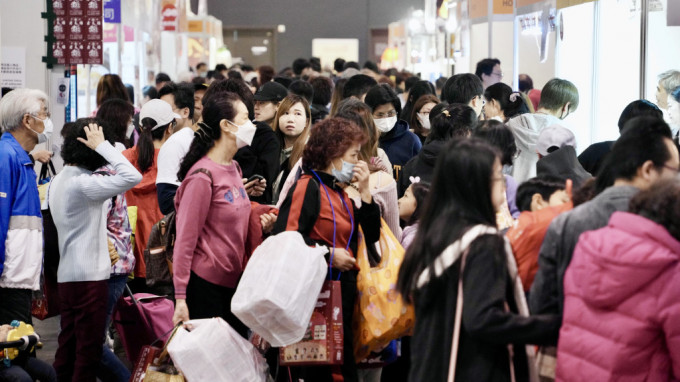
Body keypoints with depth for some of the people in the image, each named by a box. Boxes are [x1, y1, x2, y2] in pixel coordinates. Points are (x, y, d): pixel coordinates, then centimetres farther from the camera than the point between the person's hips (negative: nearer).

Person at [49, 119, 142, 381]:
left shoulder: (57, 182, 11)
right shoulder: (82, 184, -17)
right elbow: (132, 177, -25)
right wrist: (103, 145, -17)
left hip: (67, 276, 9)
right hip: (89, 277, -9)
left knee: (67, 348, 11)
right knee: (88, 350, -4)